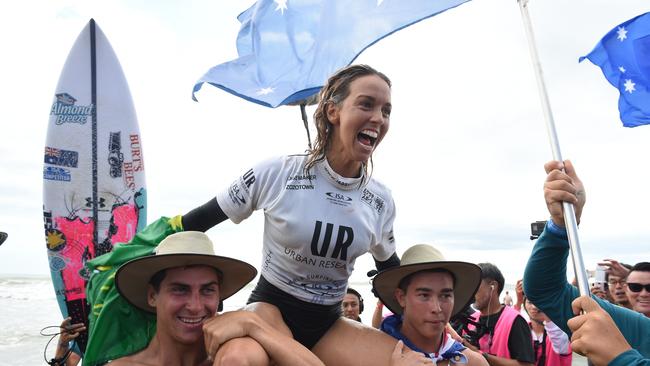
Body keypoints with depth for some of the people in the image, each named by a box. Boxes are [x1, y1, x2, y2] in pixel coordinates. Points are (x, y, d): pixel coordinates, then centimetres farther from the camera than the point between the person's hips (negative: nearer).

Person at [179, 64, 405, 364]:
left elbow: (391, 270, 16)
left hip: (328, 324, 4)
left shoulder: (380, 201, -2)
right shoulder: (277, 174, -15)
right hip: (270, 308, -4)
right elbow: (190, 225, -4)